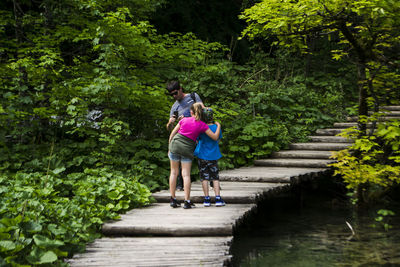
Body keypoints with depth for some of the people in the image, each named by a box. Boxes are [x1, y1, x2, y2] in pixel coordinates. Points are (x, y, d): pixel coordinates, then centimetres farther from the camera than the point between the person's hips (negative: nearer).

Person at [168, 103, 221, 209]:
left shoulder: (184, 120, 5)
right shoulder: (202, 125, -1)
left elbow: (172, 134, 8)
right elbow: (215, 137, -2)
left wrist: (169, 147, 18)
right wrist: (218, 126, 14)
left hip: (175, 145, 2)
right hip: (187, 149, -2)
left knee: (174, 172, 11)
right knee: (186, 174, 1)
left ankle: (173, 199, 12)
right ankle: (187, 201, -4)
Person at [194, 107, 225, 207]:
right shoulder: (217, 127, -6)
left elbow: (197, 140, 0)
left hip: (202, 155, -1)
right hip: (213, 155, 1)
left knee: (204, 177, 6)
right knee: (215, 177, 8)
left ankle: (207, 199, 5)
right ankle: (218, 199, 1)